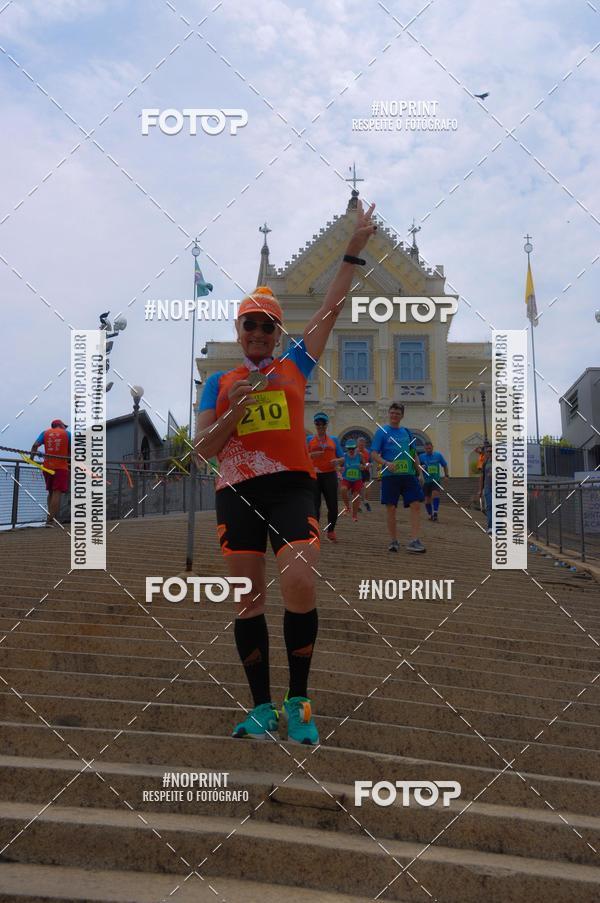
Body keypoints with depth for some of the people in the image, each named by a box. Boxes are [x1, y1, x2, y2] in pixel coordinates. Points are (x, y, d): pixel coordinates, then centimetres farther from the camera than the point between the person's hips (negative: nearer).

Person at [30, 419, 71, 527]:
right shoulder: (67, 433, 6)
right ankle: (51, 520, -13)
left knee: (51, 492, 17)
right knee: (57, 493, -6)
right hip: (61, 466, -4)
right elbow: (71, 450, 2)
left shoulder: (45, 433, 12)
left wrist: (31, 458, 2)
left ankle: (52, 517, 17)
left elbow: (35, 445, -2)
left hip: (47, 466, 4)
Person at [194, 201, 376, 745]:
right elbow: (202, 449, 8)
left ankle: (298, 702, 2)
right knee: (249, 599, 1)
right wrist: (235, 410, -8)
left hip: (292, 487, -1)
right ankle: (262, 706, 13)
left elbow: (332, 309, 12)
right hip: (237, 492, 1)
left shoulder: (294, 366, 14)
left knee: (301, 588, -15)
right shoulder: (220, 383, 15)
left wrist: (355, 250, 10)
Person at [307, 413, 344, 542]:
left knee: (333, 505, -1)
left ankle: (331, 531, 17)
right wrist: (311, 455, -14)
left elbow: (342, 457, 13)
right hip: (314, 475, -1)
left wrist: (337, 460, -9)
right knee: (314, 505, -7)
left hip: (330, 475, 1)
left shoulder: (334, 439, 14)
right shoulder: (309, 439, 10)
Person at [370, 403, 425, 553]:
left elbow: (414, 454, 19)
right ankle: (393, 541, 13)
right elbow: (373, 454, -4)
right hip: (390, 476, -3)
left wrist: (419, 473, 12)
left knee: (416, 505, -7)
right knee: (391, 508, 1)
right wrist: (386, 463, -21)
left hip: (409, 475, 3)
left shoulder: (407, 432, 14)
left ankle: (414, 541, -5)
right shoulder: (382, 431, 2)